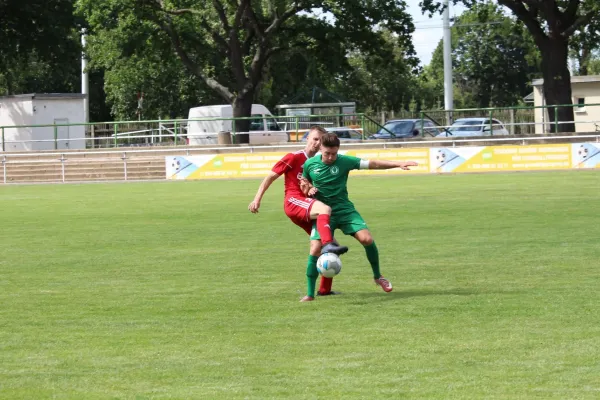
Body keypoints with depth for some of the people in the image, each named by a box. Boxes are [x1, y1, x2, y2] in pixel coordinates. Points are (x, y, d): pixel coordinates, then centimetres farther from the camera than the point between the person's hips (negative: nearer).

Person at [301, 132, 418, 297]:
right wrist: (309, 189, -8)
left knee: (366, 239, -18)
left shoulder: (344, 161, -7)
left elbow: (372, 164, -12)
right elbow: (304, 183, 17)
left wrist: (398, 164, -21)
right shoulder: (310, 164, -3)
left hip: (345, 209, 0)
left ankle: (378, 276, 7)